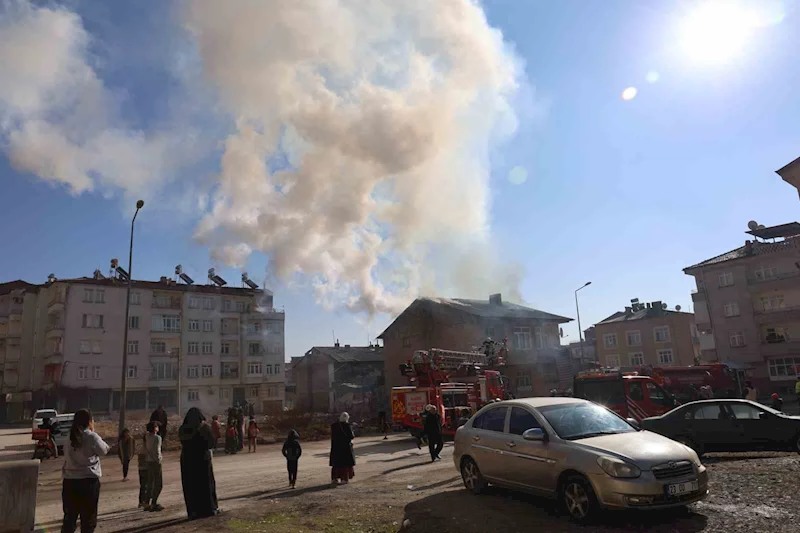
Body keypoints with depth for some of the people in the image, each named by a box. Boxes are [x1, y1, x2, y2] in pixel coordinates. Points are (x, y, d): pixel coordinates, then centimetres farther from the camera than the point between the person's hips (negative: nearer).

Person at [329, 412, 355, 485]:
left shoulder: (333, 425, 1)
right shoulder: (347, 425, -13)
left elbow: (333, 436, 8)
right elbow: (352, 436, -13)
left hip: (336, 446, 4)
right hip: (346, 446, -4)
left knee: (336, 463, 12)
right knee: (346, 463, 6)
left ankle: (335, 478, 11)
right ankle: (345, 479, 5)